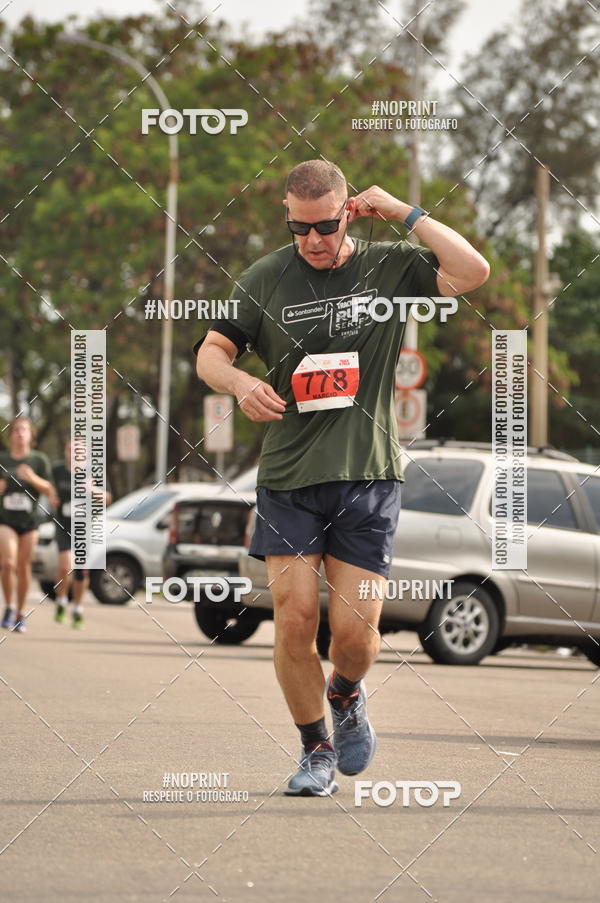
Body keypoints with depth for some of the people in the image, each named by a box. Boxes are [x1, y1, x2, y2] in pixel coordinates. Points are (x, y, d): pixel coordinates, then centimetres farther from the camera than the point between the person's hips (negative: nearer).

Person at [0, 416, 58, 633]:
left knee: (24, 566, 3)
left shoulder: (39, 460, 0)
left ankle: (20, 613, 17)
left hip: (29, 522, 0)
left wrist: (33, 478, -20)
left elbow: (49, 490, -2)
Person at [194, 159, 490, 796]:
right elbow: (209, 352, 8)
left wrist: (402, 211, -11)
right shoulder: (265, 278, 4)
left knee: (355, 630, -5)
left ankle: (346, 696, 31)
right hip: (287, 477, 1)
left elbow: (472, 271, -12)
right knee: (295, 614, -7)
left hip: (368, 477, -1)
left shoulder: (389, 266, 2)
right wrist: (240, 383, -15)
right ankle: (316, 749, 13)